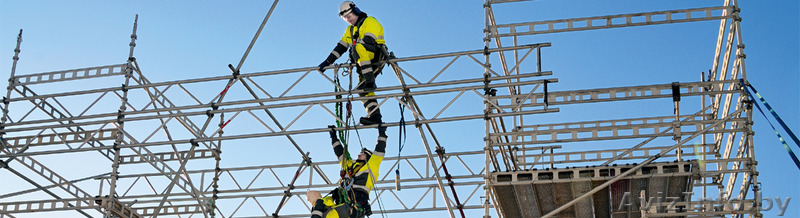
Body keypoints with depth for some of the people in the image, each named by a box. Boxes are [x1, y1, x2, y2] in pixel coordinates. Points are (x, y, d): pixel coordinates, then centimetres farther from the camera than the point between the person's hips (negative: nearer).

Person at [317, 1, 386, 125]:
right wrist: (327, 62, 7)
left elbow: (368, 40, -17)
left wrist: (354, 55, -24)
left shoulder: (370, 22, 0)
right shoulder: (350, 29, 25)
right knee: (361, 89, -11)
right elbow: (340, 47, 18)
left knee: (358, 48, -34)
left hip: (377, 57, -8)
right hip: (365, 64, 8)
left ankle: (370, 81, -40)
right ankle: (375, 116, -17)